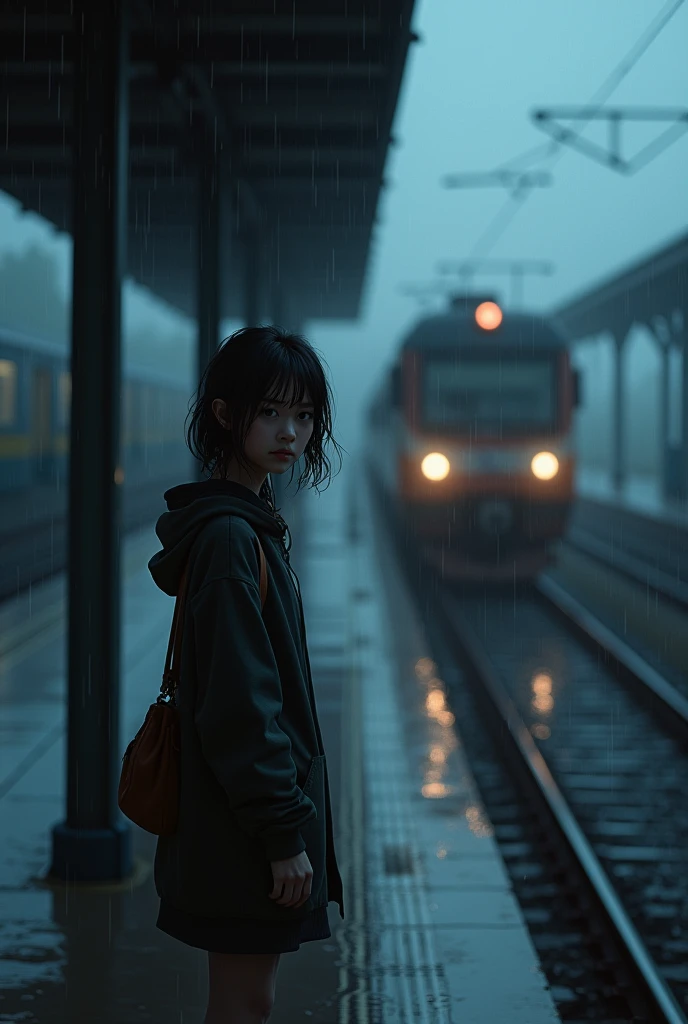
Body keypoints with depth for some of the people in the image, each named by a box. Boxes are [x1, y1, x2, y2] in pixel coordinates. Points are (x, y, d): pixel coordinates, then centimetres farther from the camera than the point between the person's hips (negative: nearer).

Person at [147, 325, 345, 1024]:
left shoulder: (249, 525, 12)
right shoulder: (230, 535, -19)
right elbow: (238, 703, -22)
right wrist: (282, 832, -20)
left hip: (255, 824, 10)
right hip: (244, 832, -10)